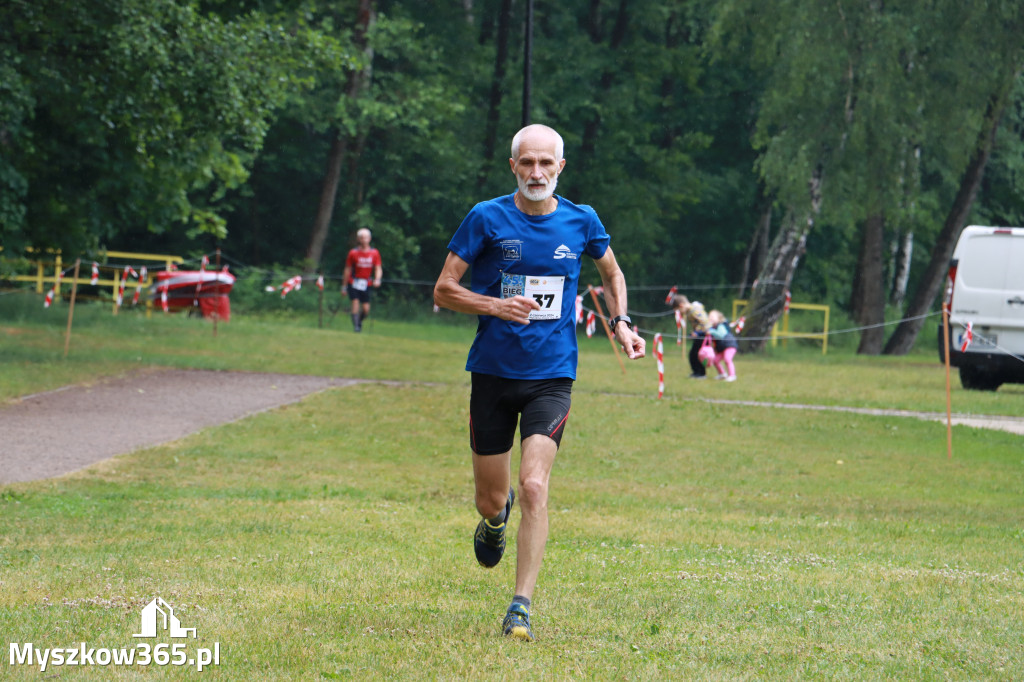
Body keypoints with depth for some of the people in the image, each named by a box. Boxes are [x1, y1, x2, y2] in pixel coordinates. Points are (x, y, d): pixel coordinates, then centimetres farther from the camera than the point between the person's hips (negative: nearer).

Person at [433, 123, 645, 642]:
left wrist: (620, 322, 7)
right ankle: (496, 517, 47)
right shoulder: (487, 219, -5)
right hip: (493, 373, 0)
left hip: (551, 376, 0)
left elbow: (611, 272, 23)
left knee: (534, 486, -18)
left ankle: (521, 607, -13)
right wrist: (496, 306, -19)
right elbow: (443, 291, -3)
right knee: (491, 499, 7)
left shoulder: (580, 221, 2)